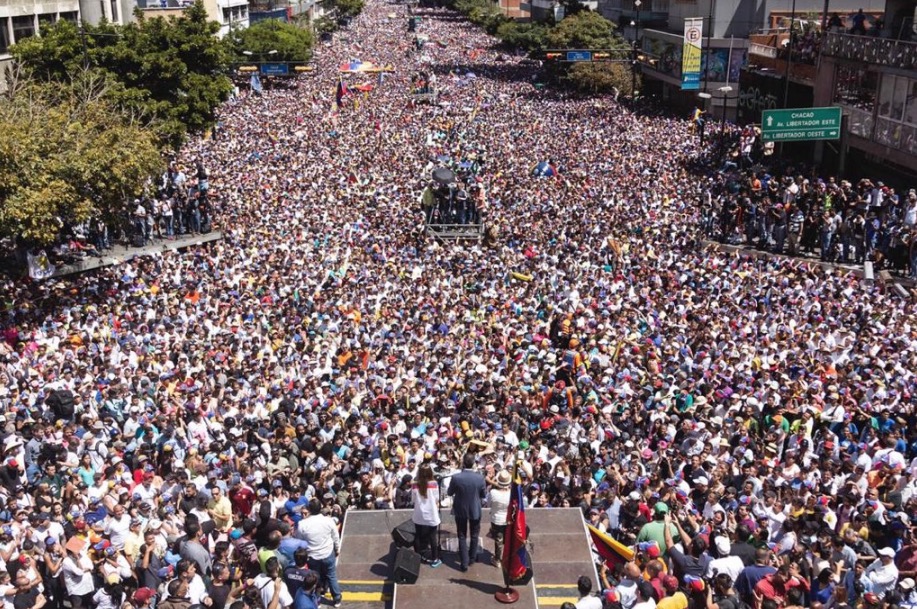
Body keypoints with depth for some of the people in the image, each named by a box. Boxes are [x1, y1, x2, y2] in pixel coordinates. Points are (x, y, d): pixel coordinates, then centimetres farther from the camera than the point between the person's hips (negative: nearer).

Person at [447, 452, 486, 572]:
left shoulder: (456, 477, -22)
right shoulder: (480, 478, -19)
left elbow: (450, 493, -6)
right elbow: (483, 495, -6)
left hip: (460, 510, -1)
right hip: (475, 510, 1)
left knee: (462, 537, 12)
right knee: (474, 535, 23)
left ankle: (464, 563, 13)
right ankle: (472, 557, 39)